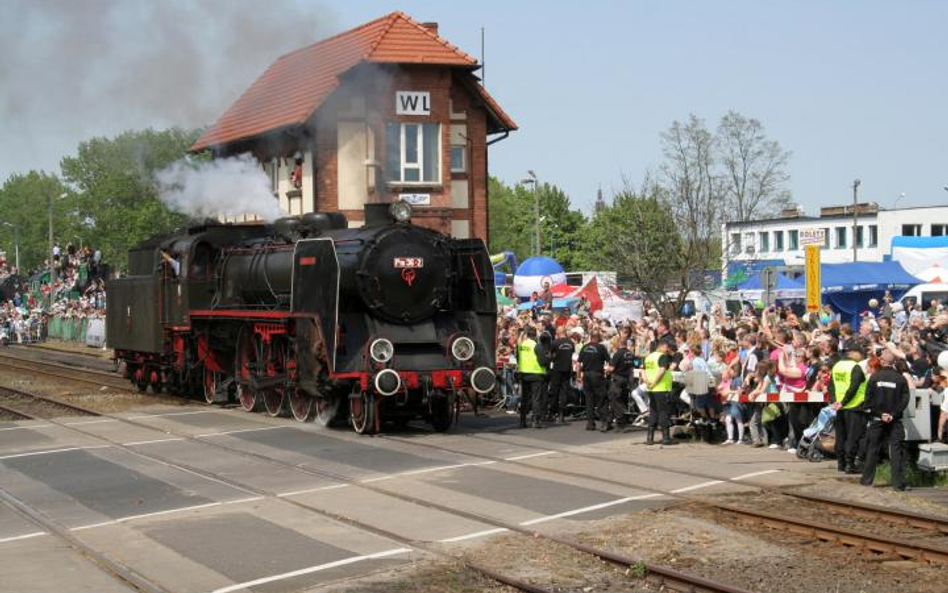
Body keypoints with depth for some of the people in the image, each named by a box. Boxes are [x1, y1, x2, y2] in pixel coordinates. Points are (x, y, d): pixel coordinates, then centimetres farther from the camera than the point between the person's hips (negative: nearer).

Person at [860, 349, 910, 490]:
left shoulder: (875, 377, -5)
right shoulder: (900, 378, -5)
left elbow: (868, 399, -7)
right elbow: (905, 399, -9)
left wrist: (880, 413, -5)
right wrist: (893, 414, -9)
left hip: (877, 419, 1)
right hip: (895, 420, -1)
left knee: (872, 449, 11)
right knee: (896, 450, 1)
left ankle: (867, 479, 15)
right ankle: (898, 482, -3)